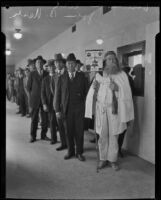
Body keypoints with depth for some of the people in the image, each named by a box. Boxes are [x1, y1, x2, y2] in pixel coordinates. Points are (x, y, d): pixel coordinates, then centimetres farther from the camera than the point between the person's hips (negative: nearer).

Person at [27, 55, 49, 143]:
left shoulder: (47, 74, 5)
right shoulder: (32, 74, 1)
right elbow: (28, 87, 4)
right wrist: (33, 95, 4)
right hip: (34, 99, -1)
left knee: (45, 118, 4)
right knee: (34, 119, 4)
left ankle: (43, 135, 19)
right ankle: (33, 136, 15)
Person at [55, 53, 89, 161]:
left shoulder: (82, 76, 5)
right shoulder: (62, 78, 6)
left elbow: (86, 91, 6)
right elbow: (58, 94, 4)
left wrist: (84, 104, -3)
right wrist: (58, 110, 0)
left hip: (79, 109, -1)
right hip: (66, 109, 1)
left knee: (79, 131, 3)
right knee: (69, 131, 6)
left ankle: (79, 152, 17)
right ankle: (70, 151, 22)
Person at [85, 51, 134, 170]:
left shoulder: (122, 75, 4)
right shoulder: (99, 75, 8)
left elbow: (127, 92, -2)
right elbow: (93, 93, 11)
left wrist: (117, 88, -18)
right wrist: (94, 87, -9)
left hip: (114, 109, -1)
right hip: (101, 108, 1)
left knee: (113, 135, 4)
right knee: (102, 135, 5)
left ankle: (113, 159, 18)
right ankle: (103, 159, 19)